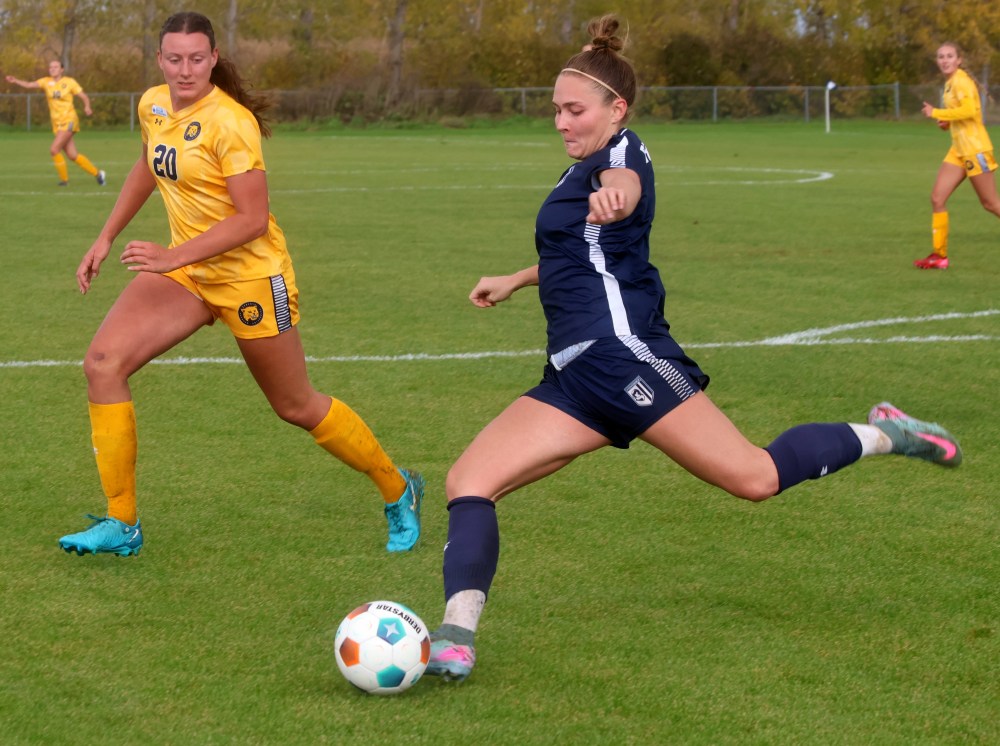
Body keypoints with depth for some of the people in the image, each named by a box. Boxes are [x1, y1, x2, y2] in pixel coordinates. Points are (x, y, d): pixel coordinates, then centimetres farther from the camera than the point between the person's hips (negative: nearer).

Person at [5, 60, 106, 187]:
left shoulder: (69, 82, -2)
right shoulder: (46, 82, 6)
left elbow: (84, 97, 1)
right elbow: (29, 85, -9)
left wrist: (87, 107, -20)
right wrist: (15, 81, -27)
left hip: (68, 120, -5)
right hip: (57, 123, 5)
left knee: (54, 149, -18)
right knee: (72, 156, 5)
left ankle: (64, 179, -2)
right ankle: (97, 173, 22)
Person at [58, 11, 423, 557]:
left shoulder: (229, 121, -21)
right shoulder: (153, 106, 1)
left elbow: (252, 219, -24)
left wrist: (173, 256, -29)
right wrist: (106, 239, 20)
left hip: (249, 276, -7)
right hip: (185, 271, 7)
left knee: (297, 407, 6)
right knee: (102, 362, -13)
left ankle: (398, 492, 30)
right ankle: (121, 524, -6)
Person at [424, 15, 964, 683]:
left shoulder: (621, 152, -3)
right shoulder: (585, 171, 23)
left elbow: (625, 182, -30)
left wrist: (616, 193, -55)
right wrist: (515, 281, 54)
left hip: (623, 352, -9)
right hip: (573, 379, 9)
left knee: (756, 478, -12)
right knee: (468, 482, -9)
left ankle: (882, 435, 13)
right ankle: (456, 642, -22)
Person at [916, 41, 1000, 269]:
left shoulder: (961, 81, -13)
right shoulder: (950, 83, 14)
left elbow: (969, 110, -27)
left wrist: (936, 113, -17)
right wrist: (948, 122, 7)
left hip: (975, 149, -9)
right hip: (959, 151, 9)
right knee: (937, 198, 2)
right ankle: (939, 255, 5)